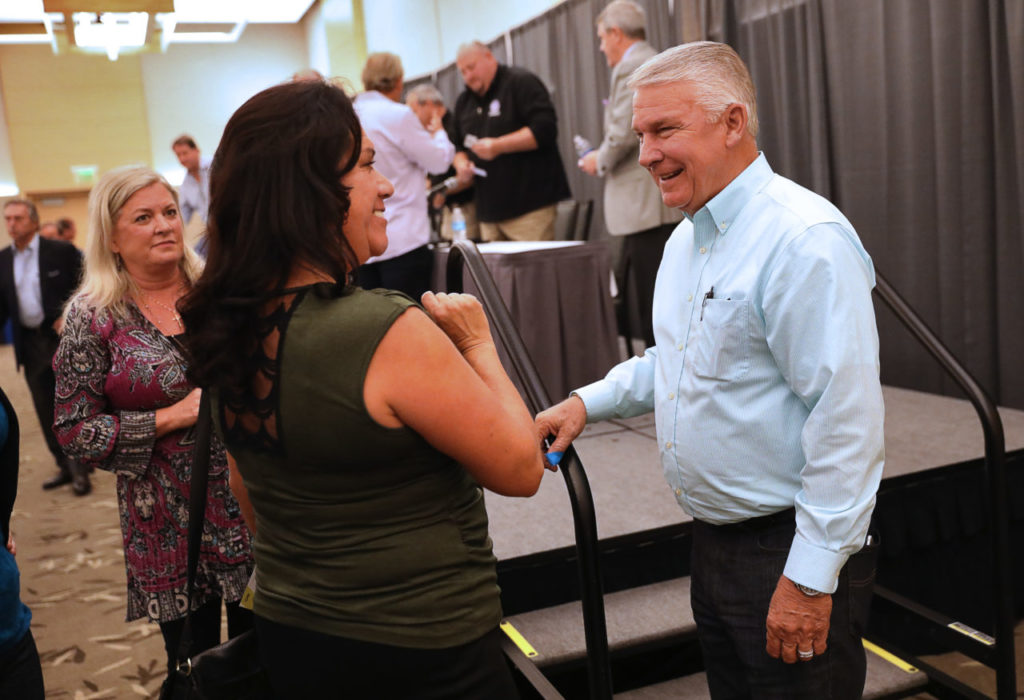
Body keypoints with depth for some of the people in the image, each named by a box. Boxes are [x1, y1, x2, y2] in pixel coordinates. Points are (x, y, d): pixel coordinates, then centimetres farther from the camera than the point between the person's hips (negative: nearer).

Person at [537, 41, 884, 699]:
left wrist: (810, 577, -22)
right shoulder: (687, 238, 10)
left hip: (793, 552, -9)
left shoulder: (804, 238, -21)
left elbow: (847, 417, -24)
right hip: (714, 541, 9)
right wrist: (587, 402, 10)